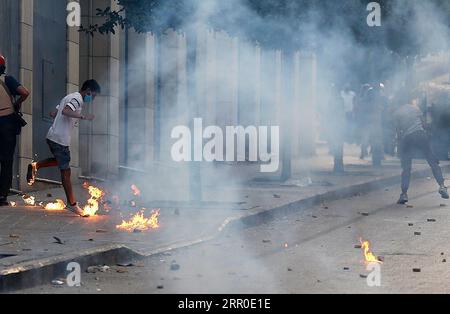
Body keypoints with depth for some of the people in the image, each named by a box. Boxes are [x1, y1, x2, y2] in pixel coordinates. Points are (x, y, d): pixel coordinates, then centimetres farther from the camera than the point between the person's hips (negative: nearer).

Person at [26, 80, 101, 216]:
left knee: (61, 161, 31)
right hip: (60, 139, -9)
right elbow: (66, 111, -30)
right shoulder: (78, 99, -12)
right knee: (65, 171, -2)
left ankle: (36, 166, 19)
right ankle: (72, 204, 3)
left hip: (53, 137, 9)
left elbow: (53, 114, 21)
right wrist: (83, 116, -27)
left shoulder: (70, 97, 18)